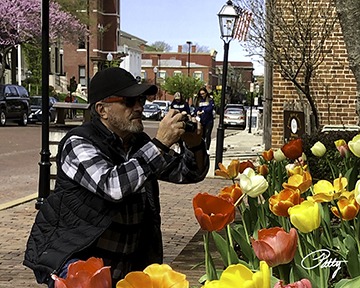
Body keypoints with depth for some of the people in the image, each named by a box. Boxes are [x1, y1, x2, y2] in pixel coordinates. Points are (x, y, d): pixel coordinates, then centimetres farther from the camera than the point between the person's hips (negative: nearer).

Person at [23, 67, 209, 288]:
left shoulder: (140, 144, 6)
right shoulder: (78, 144, -15)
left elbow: (191, 173, 10)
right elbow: (113, 186, -32)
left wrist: (193, 143, -11)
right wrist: (160, 144, -31)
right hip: (73, 258, -7)